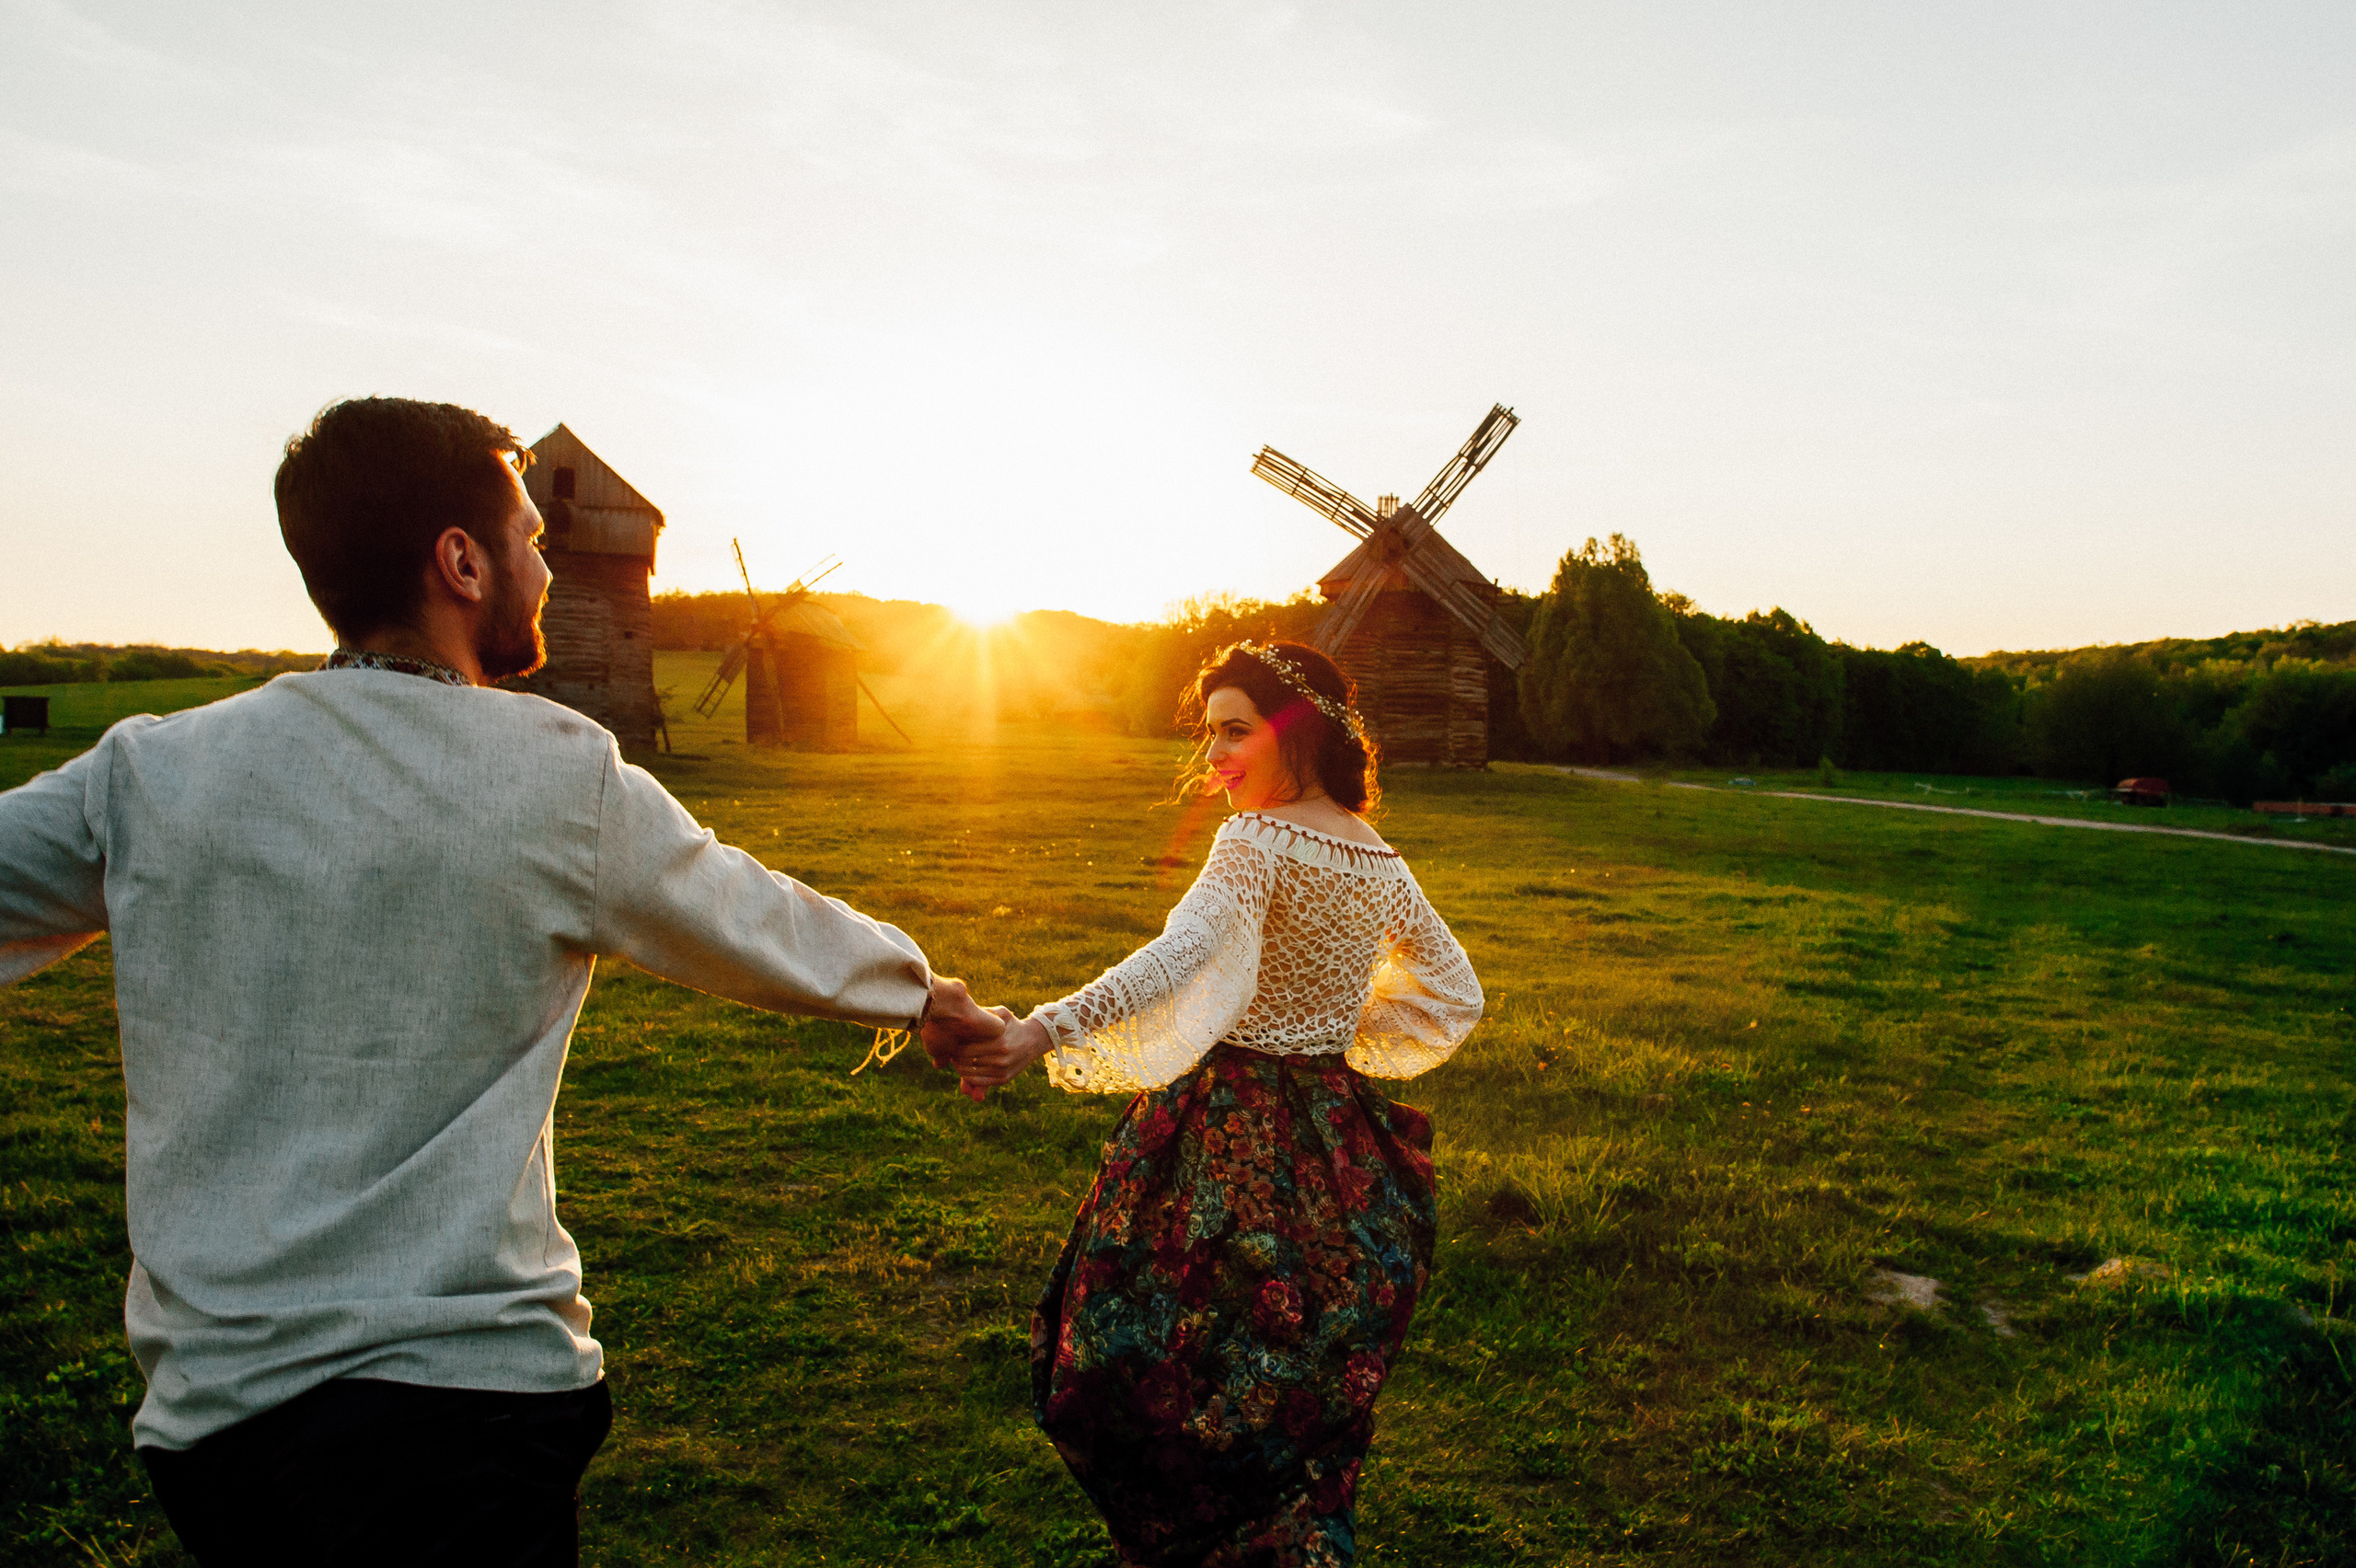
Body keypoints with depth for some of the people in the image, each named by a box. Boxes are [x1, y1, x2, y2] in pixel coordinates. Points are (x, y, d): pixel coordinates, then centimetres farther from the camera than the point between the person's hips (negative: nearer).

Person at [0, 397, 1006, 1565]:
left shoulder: (146, 774, -3)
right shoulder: (565, 780, -9)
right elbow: (763, 929, 4)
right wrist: (921, 992, 21)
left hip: (209, 1409, 4)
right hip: (468, 1385, -4)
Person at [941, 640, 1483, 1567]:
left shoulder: (1258, 841, -16)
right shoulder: (1381, 862, 7)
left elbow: (1179, 958, -34)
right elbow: (1453, 997, 17)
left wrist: (1038, 1033, -43)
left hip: (1233, 1145, -8)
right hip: (1338, 1142, 8)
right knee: (1301, 1389, 21)